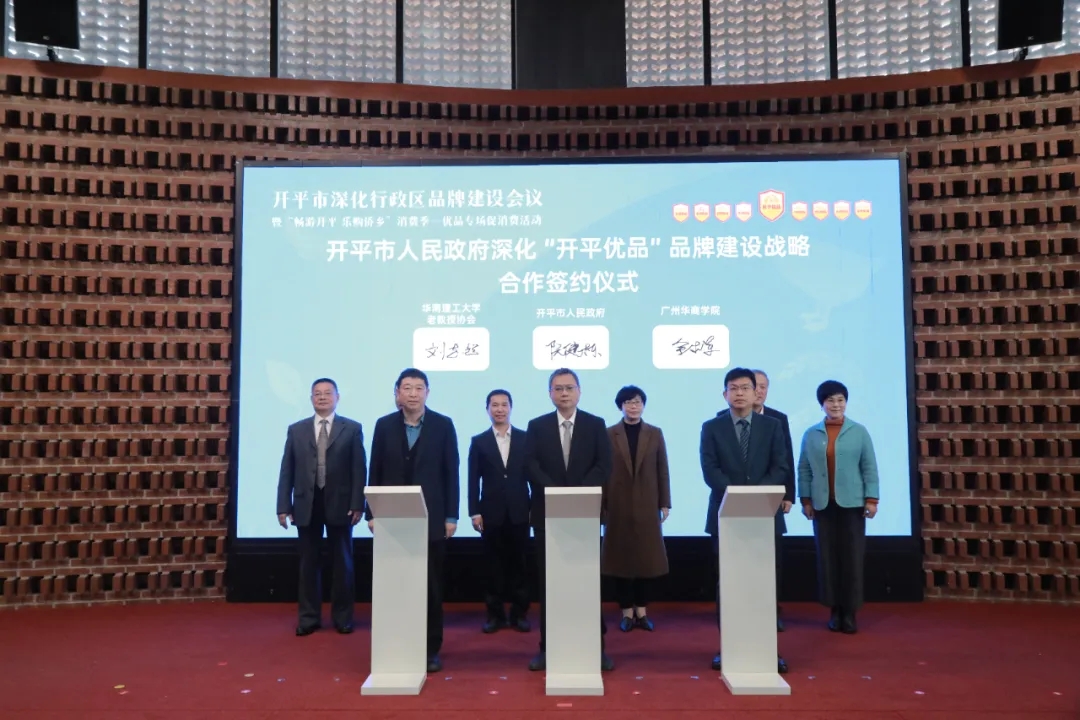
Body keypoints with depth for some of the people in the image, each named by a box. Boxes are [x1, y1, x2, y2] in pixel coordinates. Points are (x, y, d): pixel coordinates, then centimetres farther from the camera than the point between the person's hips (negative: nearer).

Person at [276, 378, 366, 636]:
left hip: (340, 504, -1)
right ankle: (309, 617, 19)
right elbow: (287, 471, 5)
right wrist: (283, 506, -2)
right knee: (309, 564, 8)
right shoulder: (296, 430, 8)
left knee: (342, 563, 7)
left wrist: (357, 505, -10)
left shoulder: (352, 429, 3)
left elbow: (359, 469, -2)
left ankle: (342, 617, 19)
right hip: (306, 505, 2)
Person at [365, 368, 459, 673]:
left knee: (431, 587, 6)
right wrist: (372, 513, 1)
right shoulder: (384, 425, 4)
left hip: (430, 519, -1)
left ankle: (431, 648, 17)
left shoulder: (443, 425, 0)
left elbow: (451, 473, -1)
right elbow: (376, 472, 5)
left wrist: (451, 516, -4)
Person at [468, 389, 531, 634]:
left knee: (518, 563, 6)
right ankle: (495, 614, 15)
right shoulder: (479, 442, 5)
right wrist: (474, 512, -4)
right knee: (494, 564, 6)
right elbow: (473, 480, 2)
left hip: (519, 512, 0)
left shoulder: (526, 438, 5)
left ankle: (519, 613, 15)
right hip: (491, 513, 0)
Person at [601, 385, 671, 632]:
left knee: (646, 557, 5)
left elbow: (662, 471, 5)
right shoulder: (609, 435, 0)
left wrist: (665, 503, 1)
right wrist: (601, 505, -4)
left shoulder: (655, 434, 6)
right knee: (621, 557, 3)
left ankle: (642, 611, 16)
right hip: (618, 506, -1)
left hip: (647, 505, 1)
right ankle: (626, 611, 13)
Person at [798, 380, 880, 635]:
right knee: (827, 556, 4)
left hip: (852, 503, -1)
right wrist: (805, 499, 0)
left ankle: (850, 612, 10)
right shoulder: (811, 434, 4)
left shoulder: (859, 432, 1)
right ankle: (834, 610, 14)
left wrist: (871, 499, -5)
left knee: (852, 557, 1)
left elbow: (869, 467, 0)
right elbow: (804, 469, 5)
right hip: (822, 505, 1)